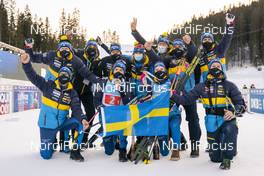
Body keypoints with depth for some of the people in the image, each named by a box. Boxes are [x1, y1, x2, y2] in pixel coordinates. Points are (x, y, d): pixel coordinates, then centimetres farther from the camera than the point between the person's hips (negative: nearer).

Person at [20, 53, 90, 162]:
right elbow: (34, 77, -14)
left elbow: (76, 109, -11)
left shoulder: (72, 93, -1)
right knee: (46, 155, -6)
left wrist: (82, 119, -31)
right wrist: (26, 64, -31)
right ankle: (51, 142, 31)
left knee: (80, 124, -23)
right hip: (47, 124, -2)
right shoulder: (49, 85, -6)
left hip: (62, 123, 2)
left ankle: (75, 151, -9)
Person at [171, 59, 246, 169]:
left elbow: (241, 104, -3)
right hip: (212, 124, 2)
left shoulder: (229, 85, 1)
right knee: (215, 158, 2)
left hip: (228, 120, -1)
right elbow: (186, 99, 2)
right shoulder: (202, 87, 6)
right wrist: (173, 95, -11)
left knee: (229, 130, -38)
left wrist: (233, 112, -23)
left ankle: (227, 158, -17)